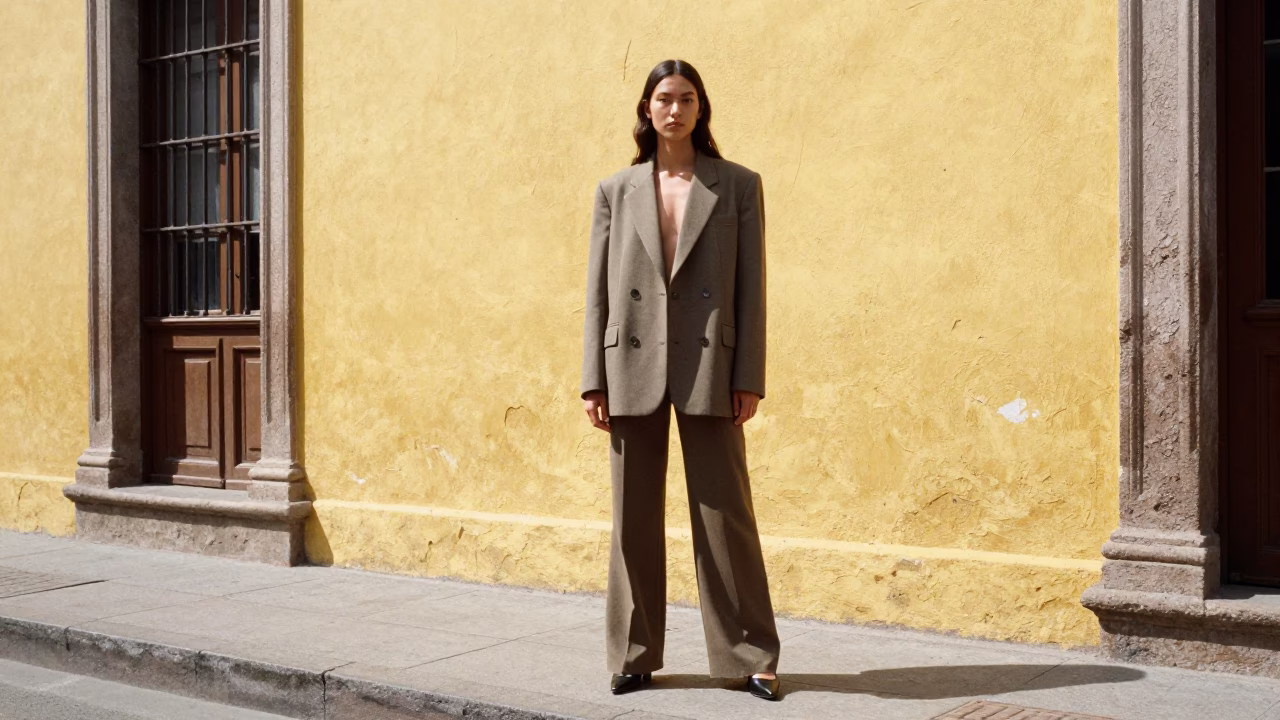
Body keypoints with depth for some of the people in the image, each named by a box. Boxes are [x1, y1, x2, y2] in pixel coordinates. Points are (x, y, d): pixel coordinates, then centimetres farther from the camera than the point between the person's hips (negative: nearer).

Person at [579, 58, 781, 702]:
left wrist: (749, 378, -5)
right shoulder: (616, 191, 10)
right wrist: (593, 380, 2)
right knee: (634, 516, 7)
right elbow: (598, 289, 8)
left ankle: (750, 656, 13)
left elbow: (751, 287, 1)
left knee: (724, 514, 1)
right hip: (633, 366, 2)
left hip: (707, 369, -2)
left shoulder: (737, 186, 5)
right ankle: (634, 656, 19)